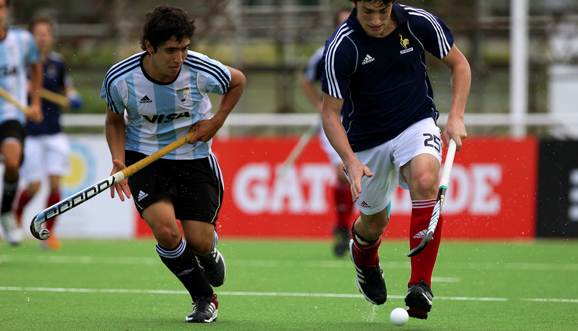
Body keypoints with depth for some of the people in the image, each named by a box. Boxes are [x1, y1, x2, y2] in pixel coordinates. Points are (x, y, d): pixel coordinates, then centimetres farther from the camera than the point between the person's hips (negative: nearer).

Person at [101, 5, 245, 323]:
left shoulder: (201, 71, -21)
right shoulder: (120, 79, -20)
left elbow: (238, 81, 3)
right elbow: (114, 120, 2)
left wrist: (216, 121, -7)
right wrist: (119, 160, -13)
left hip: (194, 157, 1)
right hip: (144, 157, -1)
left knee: (199, 242, -4)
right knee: (165, 230, -23)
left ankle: (210, 255, 38)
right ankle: (204, 298, 1)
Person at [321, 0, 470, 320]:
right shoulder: (340, 47, -21)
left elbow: (459, 64, 2)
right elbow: (330, 113, -16)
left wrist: (456, 117, -11)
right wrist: (351, 161, -30)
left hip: (416, 123, 0)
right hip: (366, 139, 0)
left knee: (425, 181, -31)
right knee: (374, 223, 12)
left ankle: (420, 286, -27)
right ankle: (362, 253, 53)